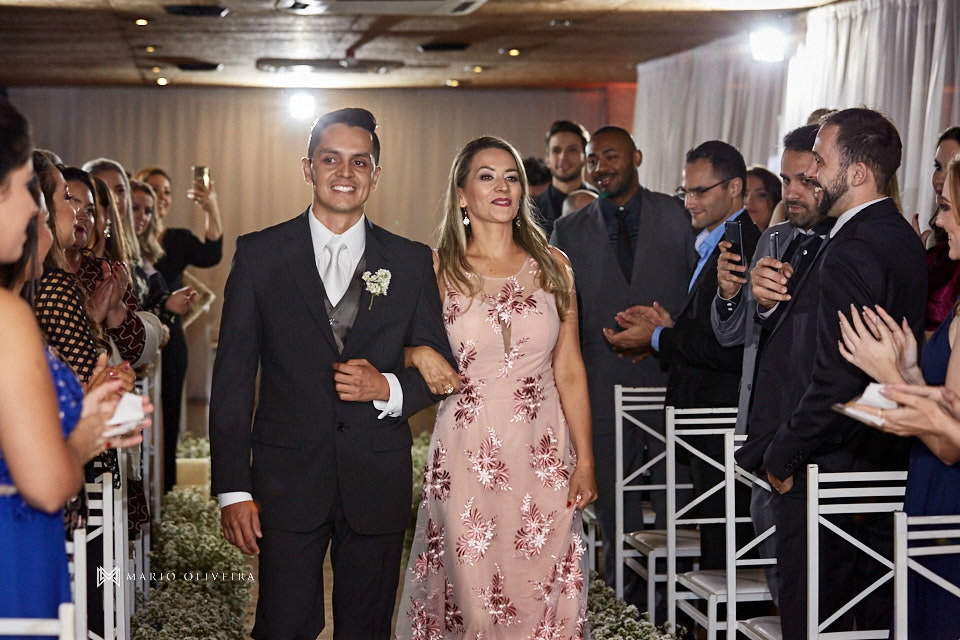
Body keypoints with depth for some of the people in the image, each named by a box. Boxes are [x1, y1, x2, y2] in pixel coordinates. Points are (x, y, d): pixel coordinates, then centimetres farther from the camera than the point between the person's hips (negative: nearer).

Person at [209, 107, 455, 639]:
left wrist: (388, 389, -13)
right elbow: (233, 379, 0)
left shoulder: (411, 262, 6)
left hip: (378, 487, 2)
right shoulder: (259, 254, 2)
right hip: (288, 482, -1)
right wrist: (233, 489, -5)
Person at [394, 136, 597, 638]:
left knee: (543, 595, 5)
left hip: (544, 459, 2)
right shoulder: (438, 271, 1)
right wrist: (424, 359, -15)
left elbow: (569, 370, 6)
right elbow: (412, 353, 8)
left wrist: (585, 461, 5)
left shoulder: (552, 266, 6)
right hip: (467, 457, -1)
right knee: (473, 598, 3)